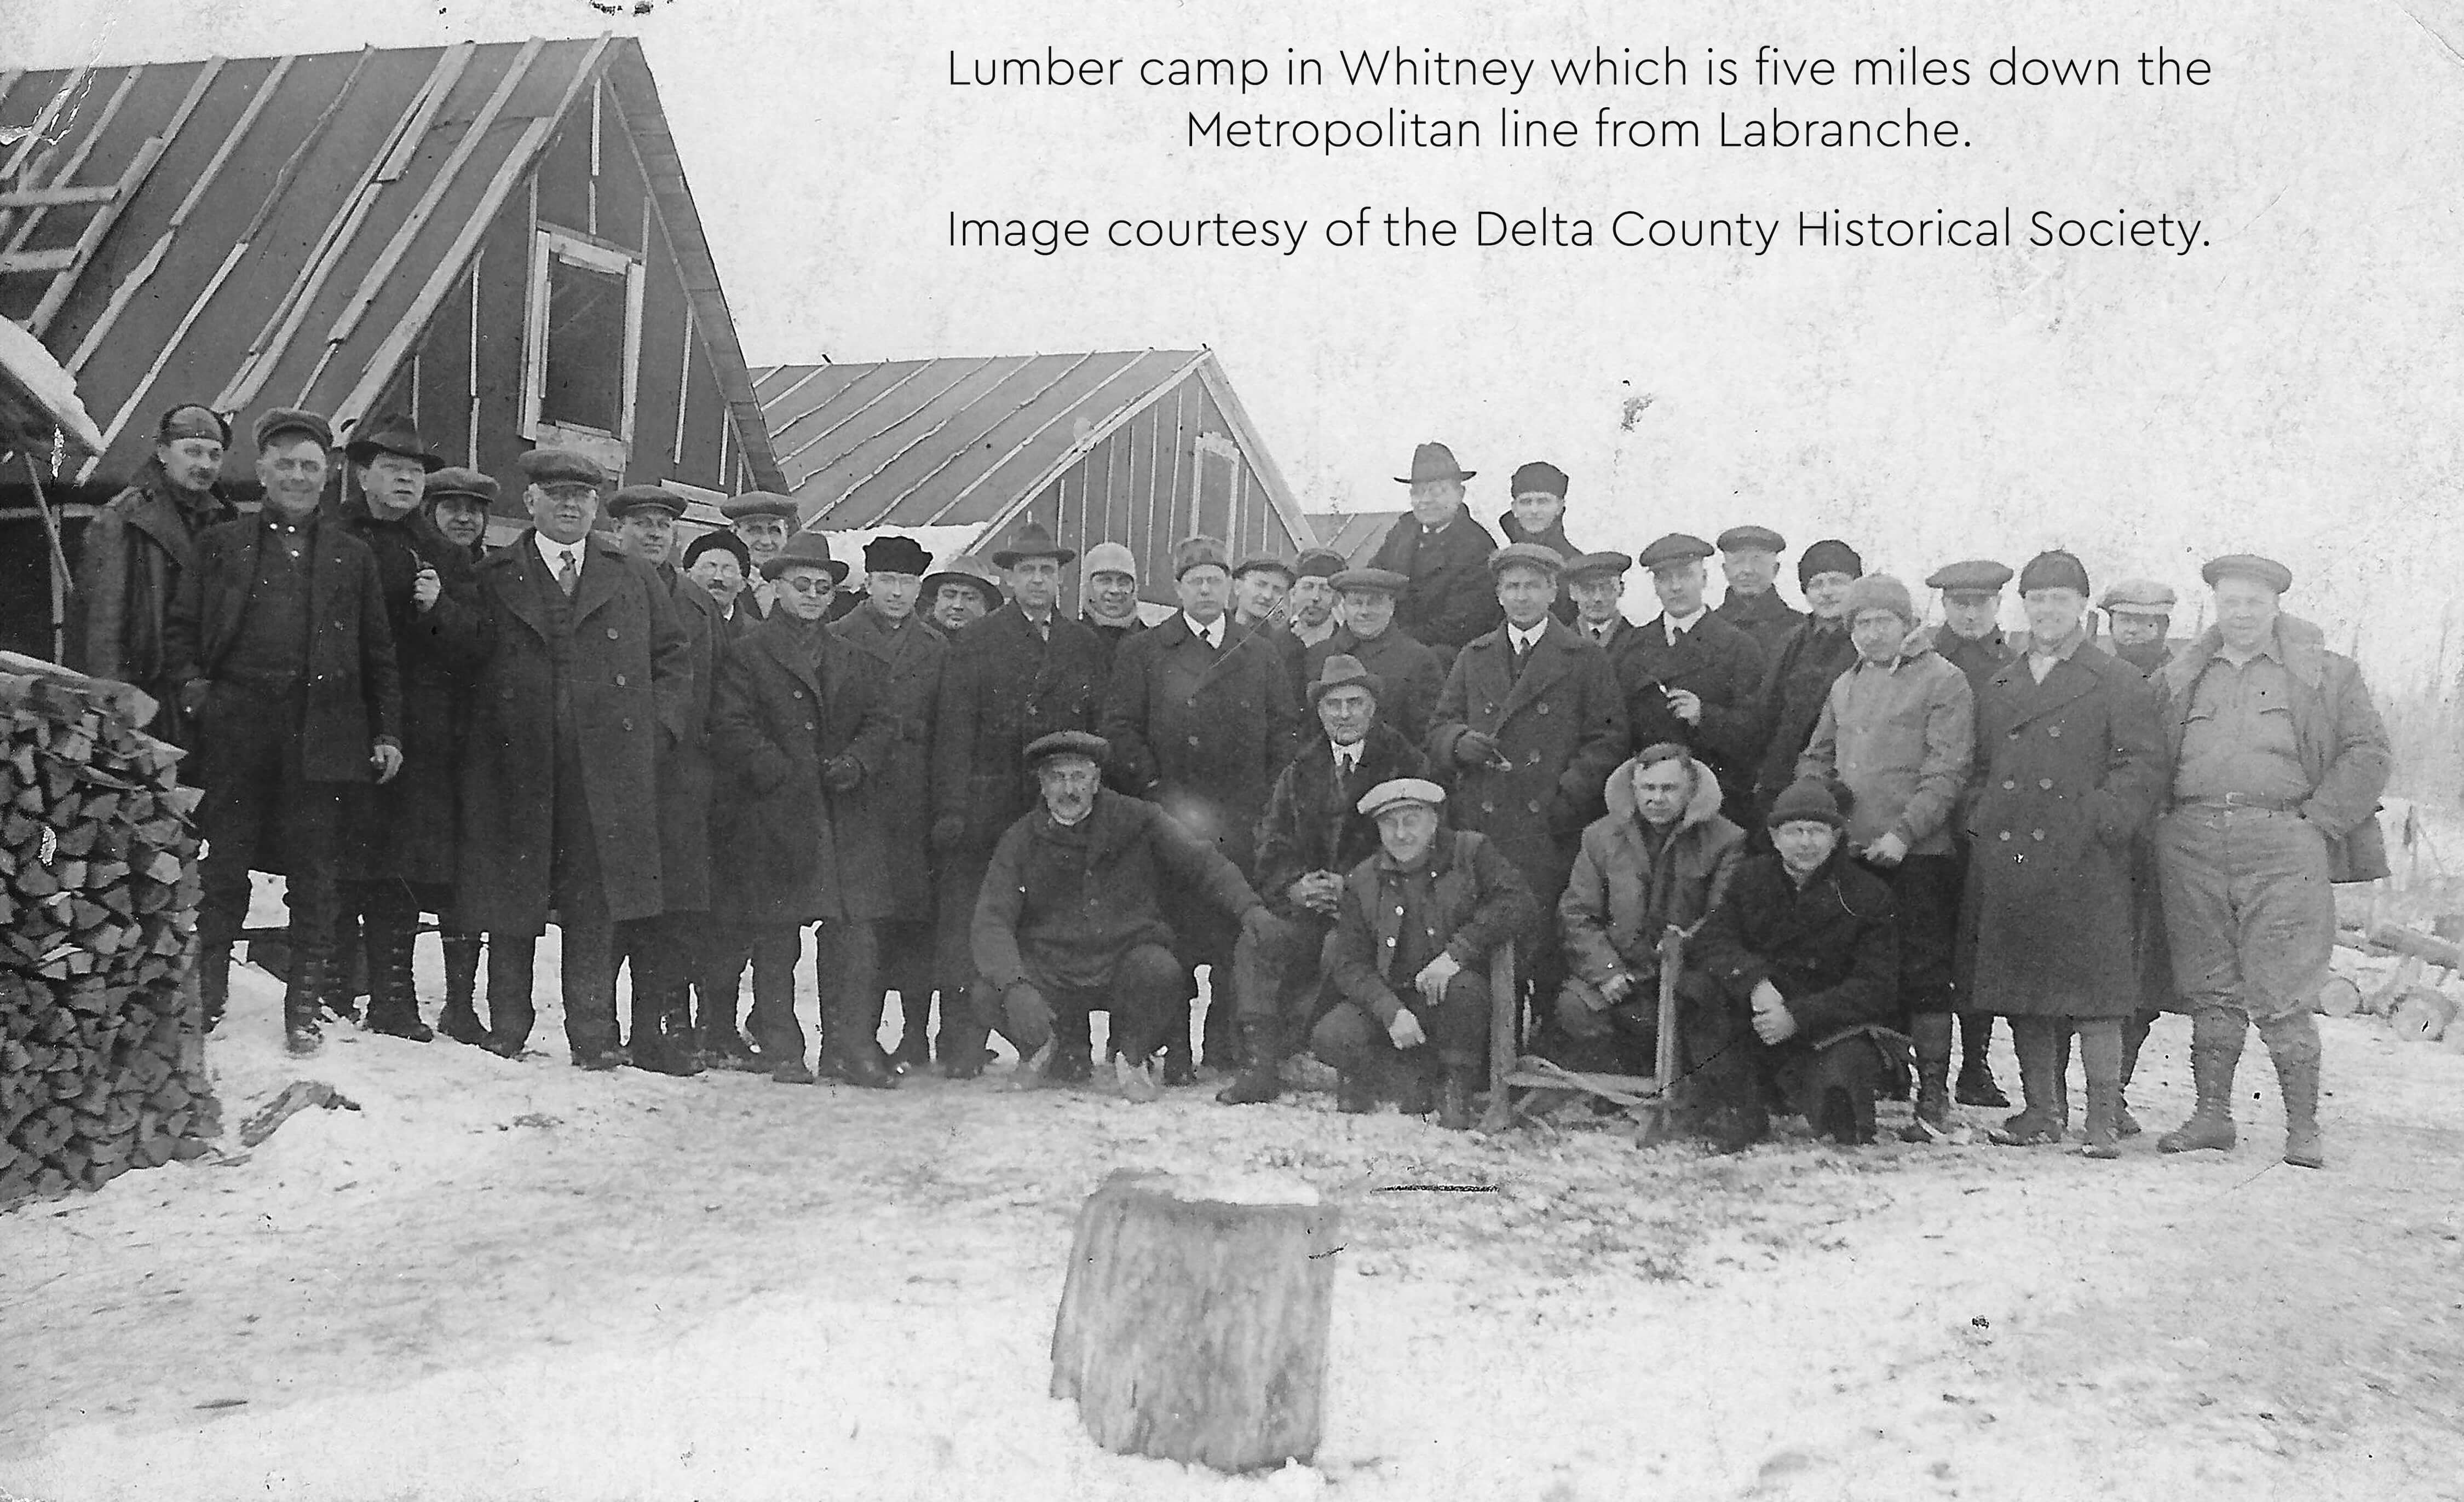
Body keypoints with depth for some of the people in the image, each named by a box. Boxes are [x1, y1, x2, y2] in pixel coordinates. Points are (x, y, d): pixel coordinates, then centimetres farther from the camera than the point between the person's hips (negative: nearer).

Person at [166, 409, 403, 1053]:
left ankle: (304, 1008, 9)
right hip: (237, 728, 0)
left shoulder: (353, 557, 14)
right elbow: (179, 628, 12)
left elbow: (379, 654, 13)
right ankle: (204, 1003, 13)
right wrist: (191, 684, -6)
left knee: (313, 875, 2)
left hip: (320, 730, 0)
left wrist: (388, 732, 6)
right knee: (222, 866, 3)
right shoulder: (220, 544, 13)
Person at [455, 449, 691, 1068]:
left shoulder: (634, 580, 14)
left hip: (607, 774, 1)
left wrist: (659, 729, 5)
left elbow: (674, 656, 16)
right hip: (516, 768, 0)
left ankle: (593, 1035, 2)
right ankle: (507, 1033, 12)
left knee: (597, 907, -3)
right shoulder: (492, 579, 10)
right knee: (511, 903, 3)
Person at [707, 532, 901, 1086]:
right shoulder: (748, 654, 5)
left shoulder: (854, 660, 20)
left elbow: (883, 723, 14)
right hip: (772, 816, -4)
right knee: (775, 938, -1)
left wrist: (856, 763, -6)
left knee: (855, 934, -2)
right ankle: (781, 1051, 7)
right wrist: (781, 775, -13)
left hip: (847, 816, 4)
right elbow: (731, 727, -5)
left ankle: (853, 1046, 4)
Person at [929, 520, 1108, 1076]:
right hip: (987, 809, -2)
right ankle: (964, 1049, 0)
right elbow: (953, 731, -2)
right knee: (969, 930, -4)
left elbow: (1103, 731, 15)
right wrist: (951, 810, -10)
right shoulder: (974, 642, 5)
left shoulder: (1084, 645, 15)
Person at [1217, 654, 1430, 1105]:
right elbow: (1272, 845, 11)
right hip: (1306, 908, 4)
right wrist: (1294, 886, -12)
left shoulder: (1406, 764, 5)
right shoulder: (1299, 773, 17)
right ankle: (1259, 1070, -20)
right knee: (1254, 945, -23)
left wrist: (1350, 886, -15)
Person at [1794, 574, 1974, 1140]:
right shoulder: (1846, 685, 17)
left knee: (1923, 976, -4)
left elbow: (1947, 774, -9)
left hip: (1917, 856, -5)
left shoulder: (1944, 682, -2)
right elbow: (1816, 759, 23)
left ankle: (1933, 1097, 1)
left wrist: (1903, 832, -18)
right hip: (1849, 853, 6)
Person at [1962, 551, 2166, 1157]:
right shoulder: (1999, 686, 19)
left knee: (2094, 992, -6)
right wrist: (1981, 820, 7)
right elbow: (1979, 768, 23)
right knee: (2020, 992, 6)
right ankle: (2043, 1111, 15)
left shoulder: (2121, 683, 5)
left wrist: (2098, 821, -14)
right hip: (2006, 860, 5)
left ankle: (2104, 1119, -1)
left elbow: (2144, 767, -2)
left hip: (2085, 863, -5)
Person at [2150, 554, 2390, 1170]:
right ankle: (2212, 1115, 12)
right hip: (2193, 844, 3)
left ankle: (2303, 1126, 1)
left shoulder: (2325, 674, 10)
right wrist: (2167, 823, 5)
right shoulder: (2179, 678, 17)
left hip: (2282, 846, -3)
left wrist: (2313, 821, -4)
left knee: (2279, 994, -7)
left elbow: (2369, 754, 5)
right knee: (2210, 988, 5)